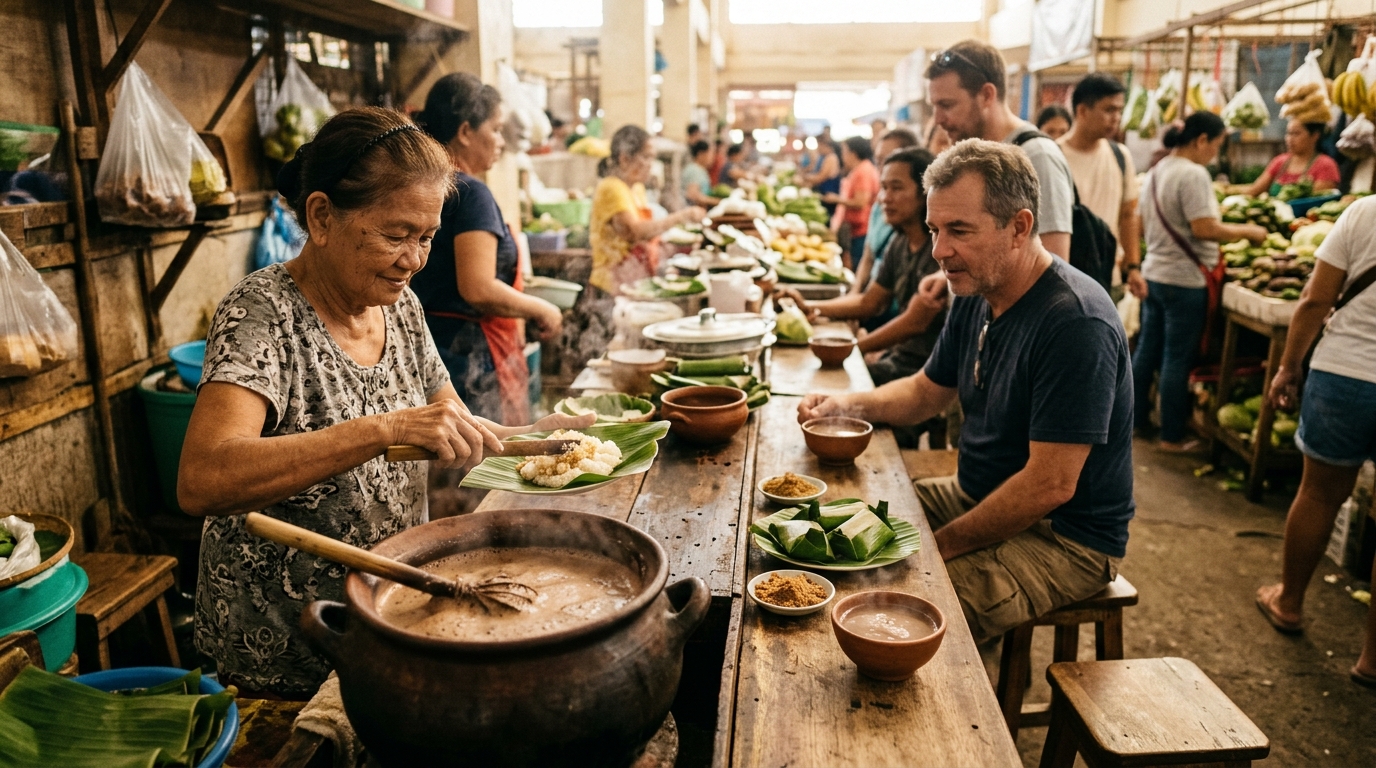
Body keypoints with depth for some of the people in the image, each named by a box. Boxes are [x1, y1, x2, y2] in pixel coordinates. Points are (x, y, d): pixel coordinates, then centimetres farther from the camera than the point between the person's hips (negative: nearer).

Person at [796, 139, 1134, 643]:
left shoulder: (1076, 323, -26)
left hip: (1064, 539, -8)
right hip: (977, 497, 9)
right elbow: (928, 391, 16)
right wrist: (849, 405, -3)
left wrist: (941, 546, -19)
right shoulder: (976, 296, 2)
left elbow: (1050, 486, -27)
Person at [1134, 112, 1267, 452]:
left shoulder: (1156, 171, 11)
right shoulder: (1193, 174, -17)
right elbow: (1204, 229, -22)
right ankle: (1172, 437, 7)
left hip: (1153, 274, 9)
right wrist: (1248, 231, -10)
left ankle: (1138, 418, 26)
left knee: (1147, 350, 16)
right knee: (1177, 360, -1)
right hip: (1184, 280, -9)